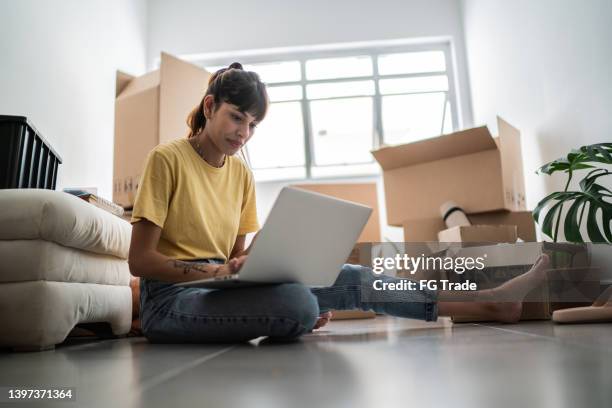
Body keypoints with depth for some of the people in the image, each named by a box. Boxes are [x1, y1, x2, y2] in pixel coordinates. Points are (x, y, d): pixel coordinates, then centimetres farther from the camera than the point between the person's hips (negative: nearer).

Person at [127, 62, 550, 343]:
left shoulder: (240, 172, 9)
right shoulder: (166, 159, -9)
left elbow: (235, 255, 10)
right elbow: (140, 260, -13)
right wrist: (214, 270, -27)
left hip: (220, 287, 5)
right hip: (173, 297, -4)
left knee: (344, 278, -12)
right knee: (298, 304, -35)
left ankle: (486, 302, -7)